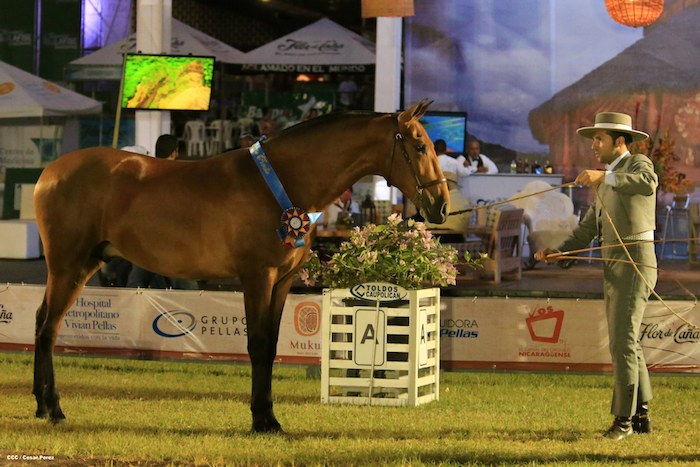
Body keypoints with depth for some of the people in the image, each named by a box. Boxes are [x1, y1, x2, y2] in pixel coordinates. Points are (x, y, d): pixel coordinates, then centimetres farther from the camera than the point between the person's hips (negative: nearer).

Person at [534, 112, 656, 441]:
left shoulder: (638, 164, -8)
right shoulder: (605, 183, 19)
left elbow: (647, 183, -34)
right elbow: (588, 228, 16)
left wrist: (604, 177, -44)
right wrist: (559, 252, 1)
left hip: (635, 264, -10)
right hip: (613, 268, 10)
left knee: (622, 340, -13)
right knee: (626, 342, 13)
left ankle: (623, 419, -12)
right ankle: (641, 416, 19)